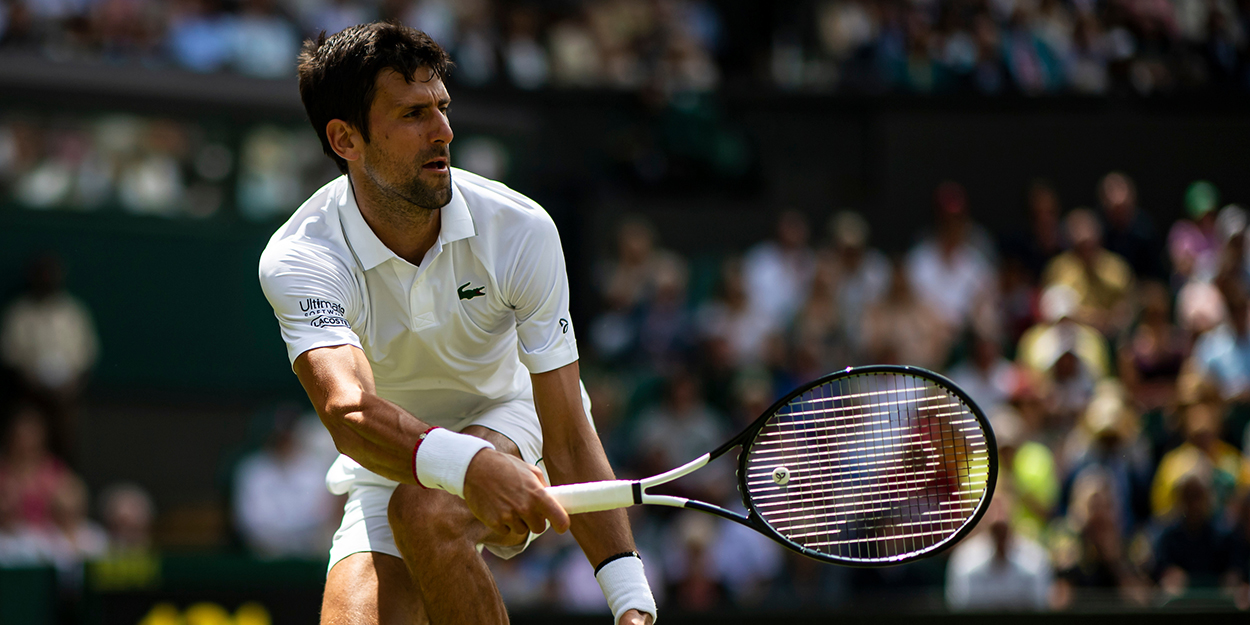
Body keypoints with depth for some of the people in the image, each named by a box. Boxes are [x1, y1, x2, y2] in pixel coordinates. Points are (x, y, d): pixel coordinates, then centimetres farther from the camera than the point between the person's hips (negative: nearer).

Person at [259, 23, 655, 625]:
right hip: (391, 460, 1)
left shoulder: (521, 230, -23)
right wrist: (466, 466, -65)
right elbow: (347, 410, -45)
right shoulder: (297, 260, -26)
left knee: (425, 510, -33)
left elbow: (568, 440, -22)